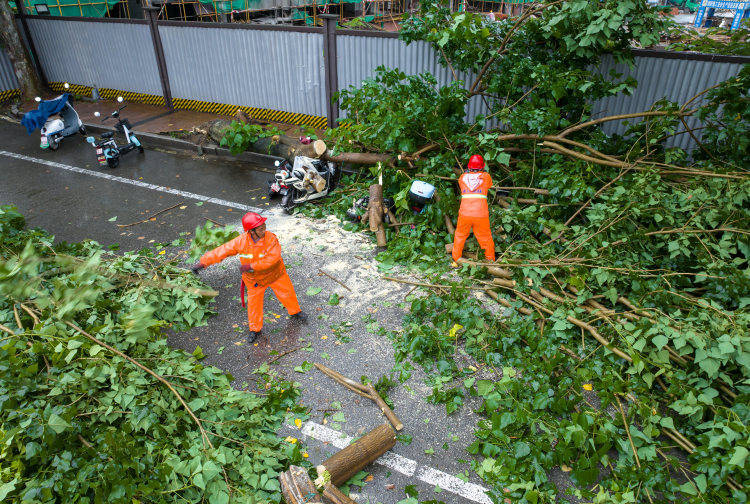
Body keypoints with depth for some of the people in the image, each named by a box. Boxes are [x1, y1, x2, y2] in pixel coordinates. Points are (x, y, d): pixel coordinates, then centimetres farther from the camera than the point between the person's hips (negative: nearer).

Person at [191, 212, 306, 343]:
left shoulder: (271, 238, -27)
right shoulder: (241, 241, -23)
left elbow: (273, 258, -35)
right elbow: (221, 251, -17)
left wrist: (250, 266, -36)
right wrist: (202, 263, -19)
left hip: (275, 274, 0)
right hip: (255, 279, 1)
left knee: (287, 293, 16)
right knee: (254, 303, 10)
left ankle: (295, 312, 49)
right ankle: (255, 329, 34)